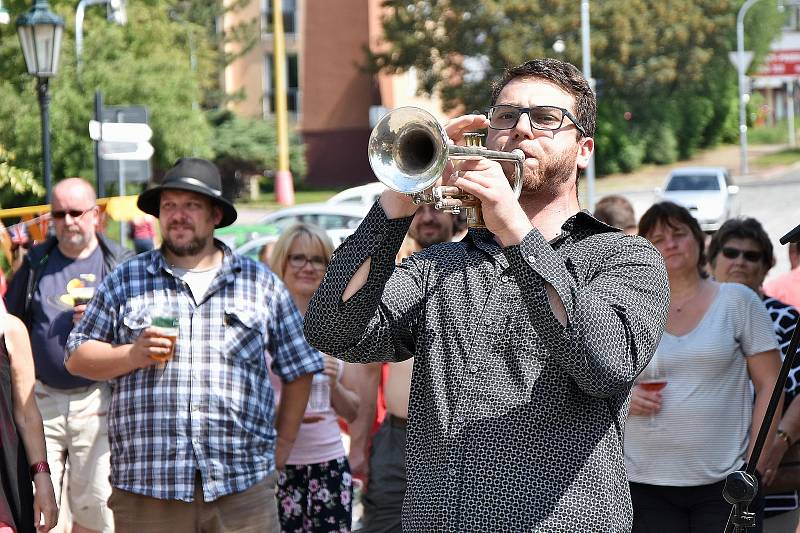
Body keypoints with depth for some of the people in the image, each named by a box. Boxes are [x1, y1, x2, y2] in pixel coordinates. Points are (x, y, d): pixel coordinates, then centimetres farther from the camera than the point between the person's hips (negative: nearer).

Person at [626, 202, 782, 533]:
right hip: (646, 482, 2)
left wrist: (756, 462, -6)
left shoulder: (736, 301, 5)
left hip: (724, 482, -1)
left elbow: (769, 385, 3)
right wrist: (626, 399, -6)